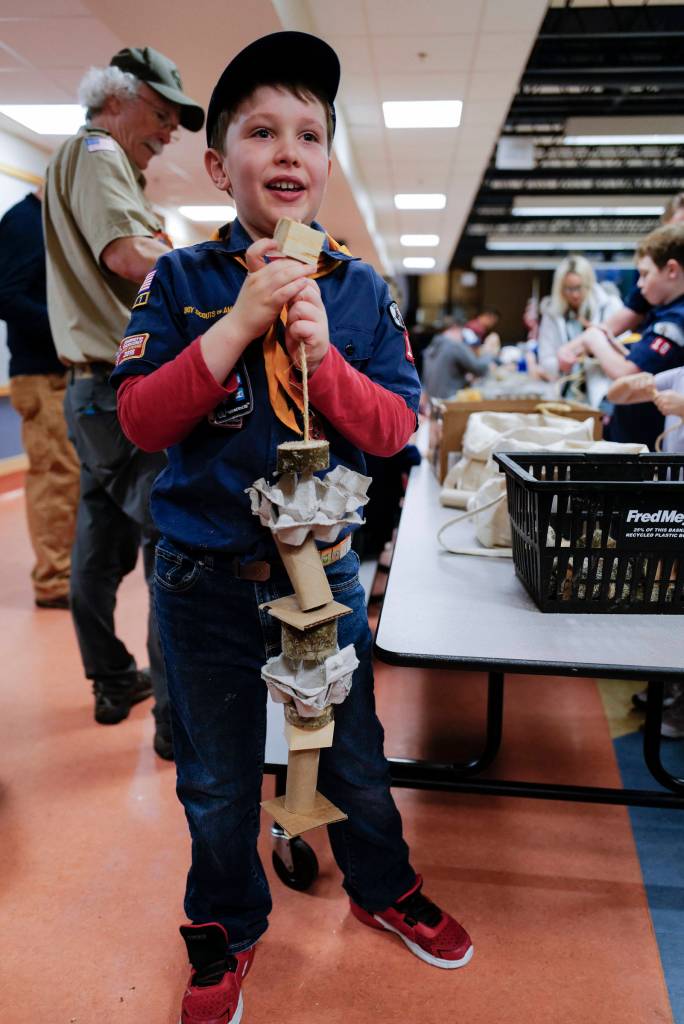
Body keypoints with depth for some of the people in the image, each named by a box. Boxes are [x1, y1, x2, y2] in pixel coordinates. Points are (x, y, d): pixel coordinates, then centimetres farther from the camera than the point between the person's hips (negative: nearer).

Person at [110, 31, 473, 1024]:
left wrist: (323, 356, -23)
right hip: (206, 579, -1)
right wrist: (242, 322, -23)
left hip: (326, 568, 1)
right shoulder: (181, 281, -6)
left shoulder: (361, 291, -2)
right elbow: (141, 419, -14)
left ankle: (383, 887, 50)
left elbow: (397, 428, -6)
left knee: (355, 758, 20)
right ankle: (225, 927, 46)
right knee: (217, 782, 19)